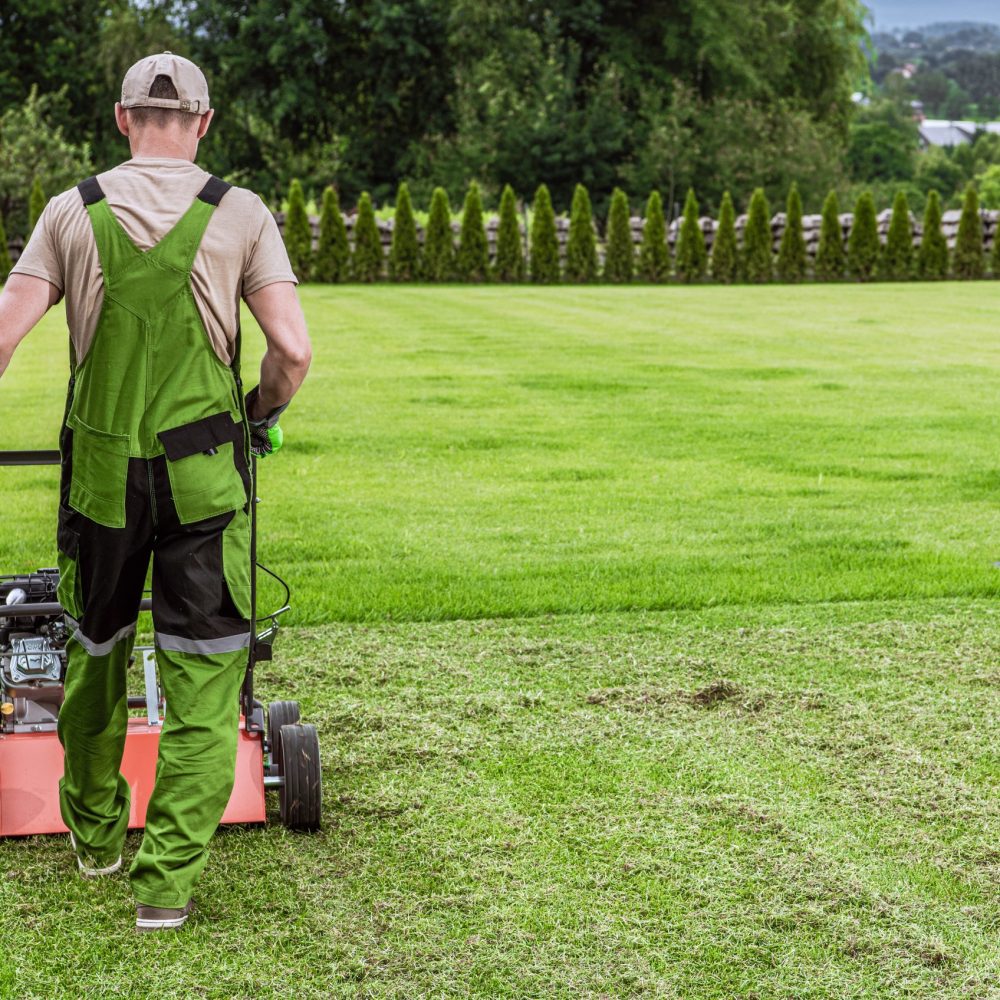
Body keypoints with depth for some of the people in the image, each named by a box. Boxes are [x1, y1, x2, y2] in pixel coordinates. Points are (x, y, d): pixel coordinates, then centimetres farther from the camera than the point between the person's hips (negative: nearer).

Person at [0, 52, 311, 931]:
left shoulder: (73, 212, 1)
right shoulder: (240, 215, -2)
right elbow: (293, 350, -9)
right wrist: (264, 416, 11)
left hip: (99, 470, 2)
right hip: (203, 474, -2)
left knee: (93, 652, 21)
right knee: (203, 679, 5)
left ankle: (94, 832, 38)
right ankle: (169, 877, 1)